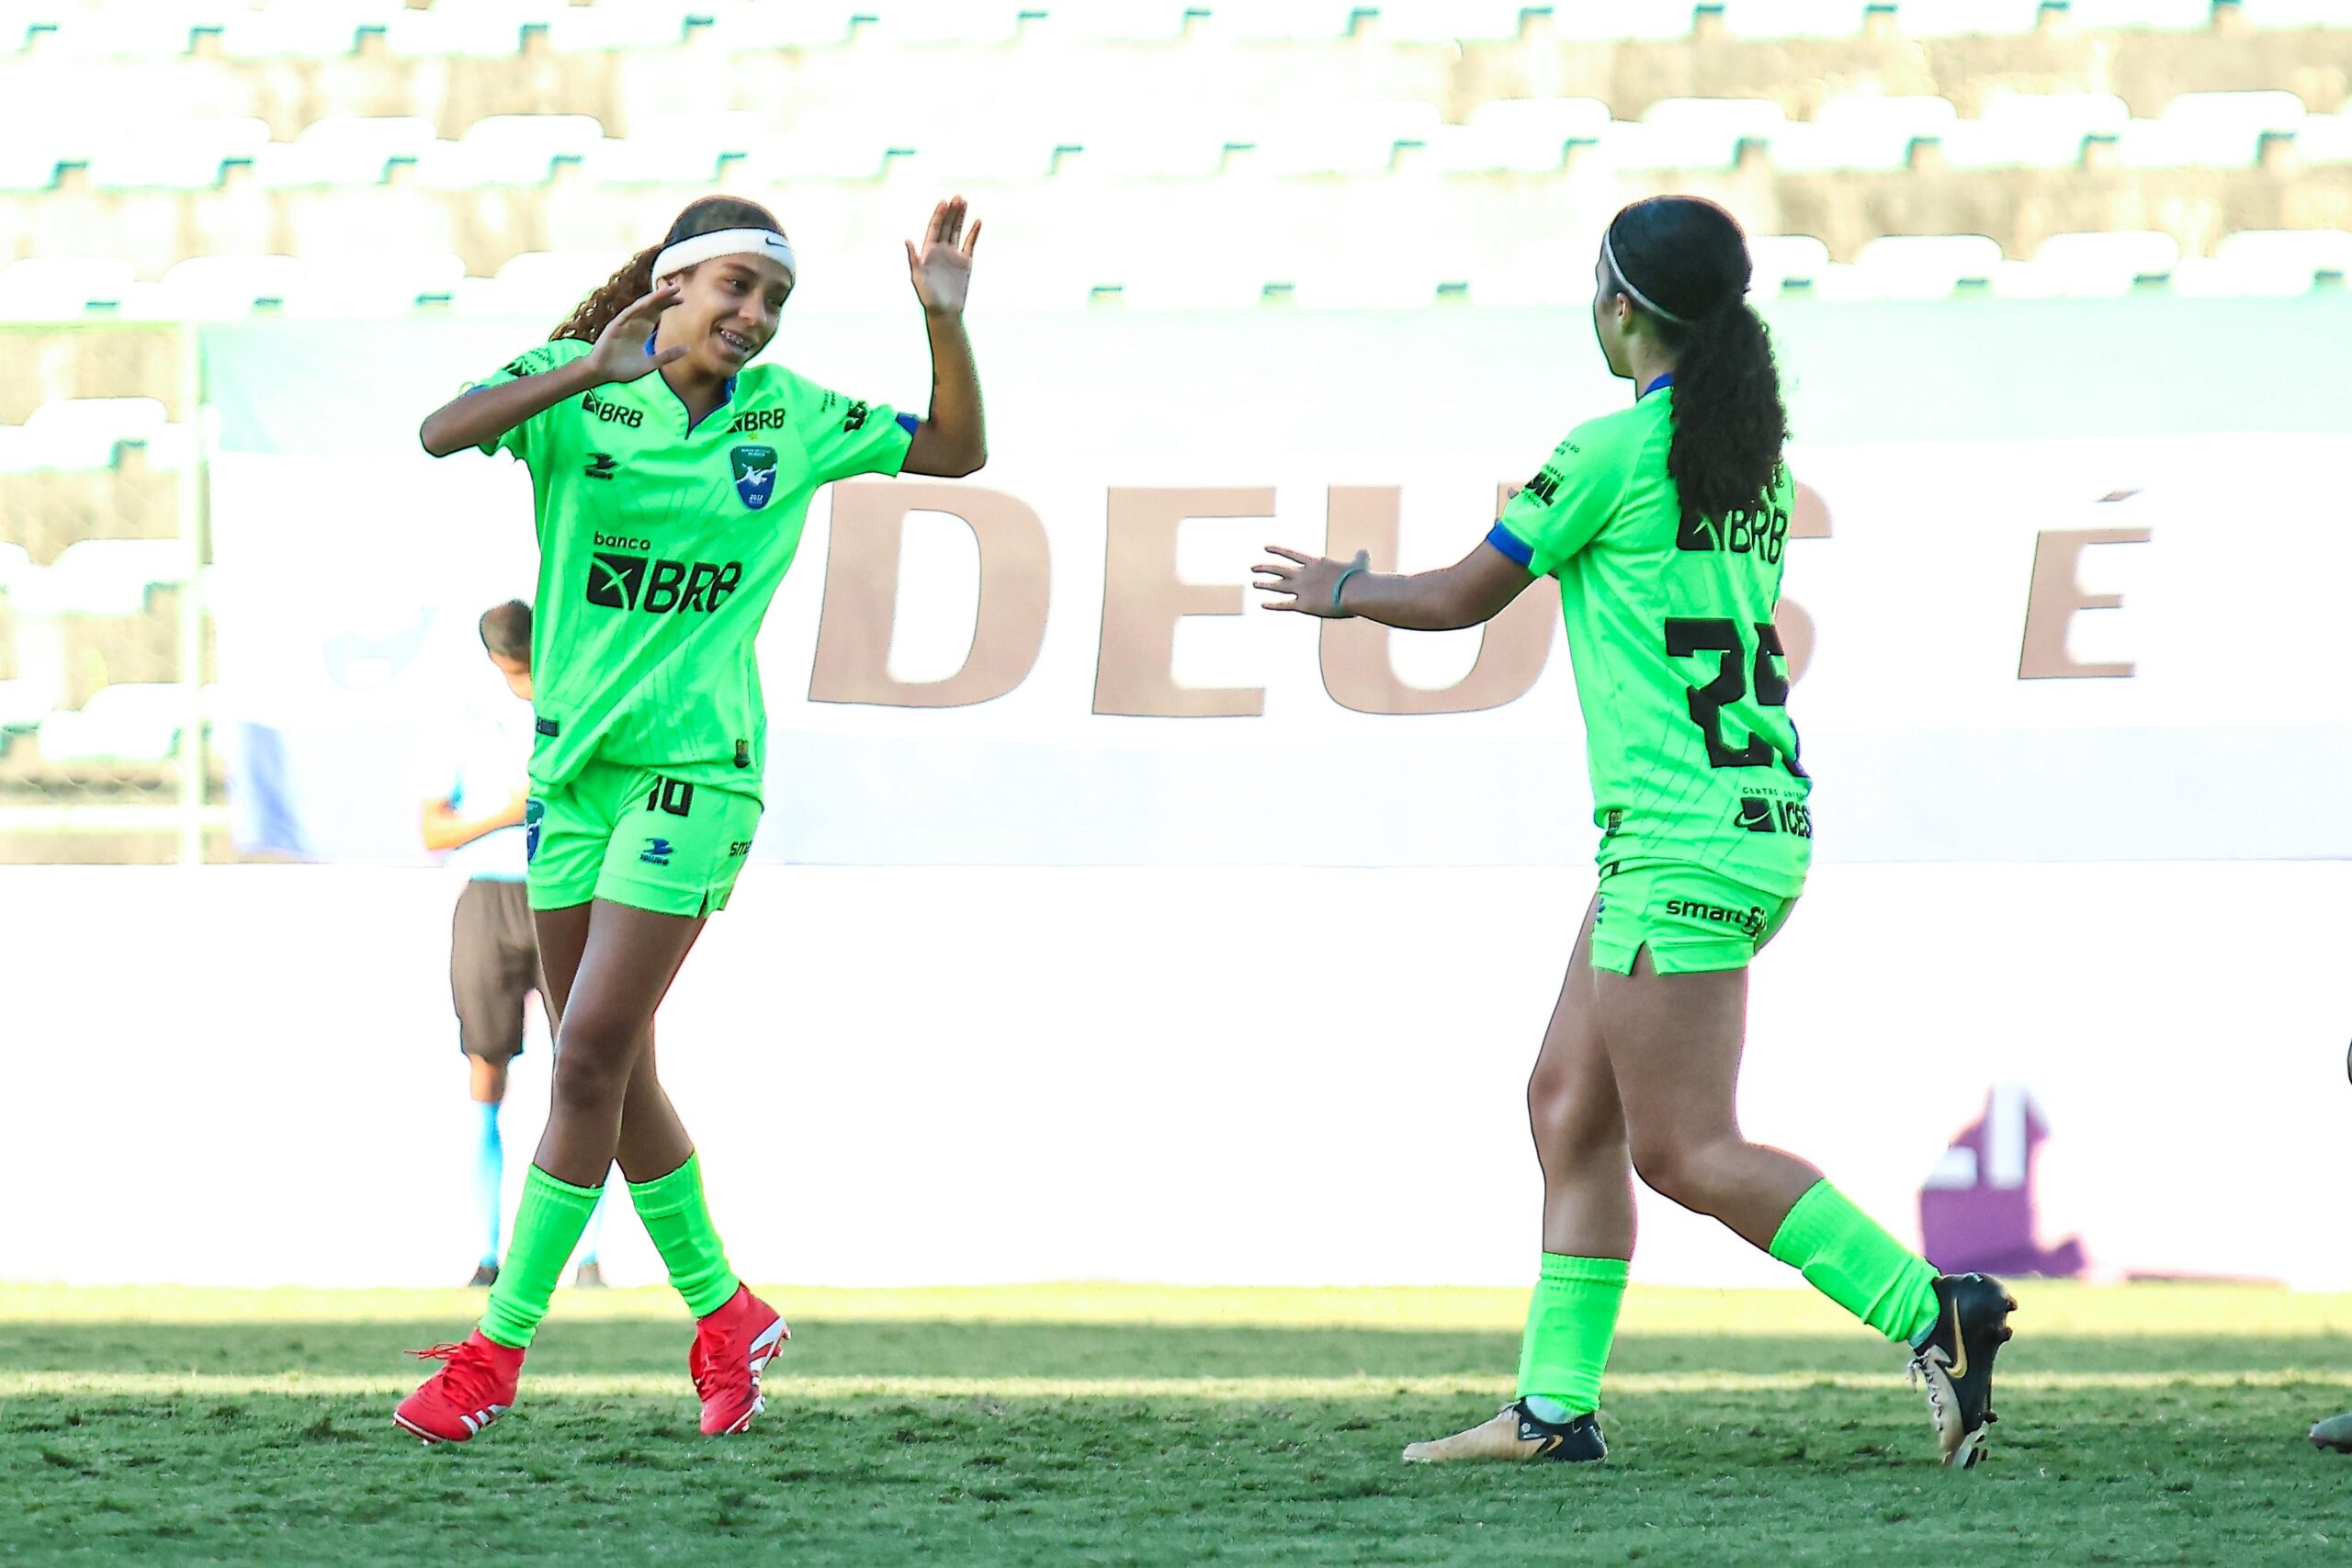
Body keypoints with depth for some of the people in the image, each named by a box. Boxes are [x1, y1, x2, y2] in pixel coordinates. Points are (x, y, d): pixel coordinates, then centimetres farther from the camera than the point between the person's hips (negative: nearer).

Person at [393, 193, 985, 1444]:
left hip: (693, 765, -2)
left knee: (590, 1058, -11)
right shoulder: (579, 384, -1)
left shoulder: (788, 416, 3)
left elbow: (956, 451, 10)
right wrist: (589, 367, -29)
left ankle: (500, 1347, -6)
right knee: (614, 1075, 9)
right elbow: (441, 435, -19)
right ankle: (723, 1315, 26)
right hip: (573, 757, 2)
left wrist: (947, 320, -5)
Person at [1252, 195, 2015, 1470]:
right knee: (1569, 1105, 12)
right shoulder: (1754, 451, 10)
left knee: (1684, 1151, -8)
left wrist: (1346, 593, 17)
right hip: (1755, 812, 9)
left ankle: (1933, 1311, -15)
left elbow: (1463, 598, -1)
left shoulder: (1613, 451, -13)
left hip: (1685, 838, -9)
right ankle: (1554, 1405, 12)